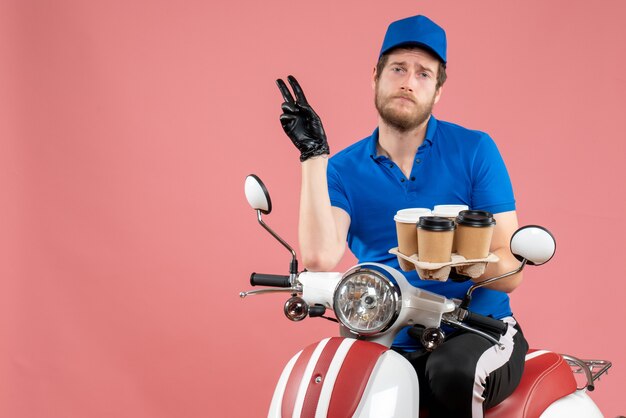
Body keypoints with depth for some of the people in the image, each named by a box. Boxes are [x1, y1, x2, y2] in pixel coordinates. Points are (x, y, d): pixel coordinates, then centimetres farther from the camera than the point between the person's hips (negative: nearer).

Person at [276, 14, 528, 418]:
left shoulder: (474, 150, -1)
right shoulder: (343, 169, 4)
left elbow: (510, 271, -6)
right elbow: (320, 258, -15)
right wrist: (313, 154, -16)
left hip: (478, 330, -1)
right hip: (393, 346, 1)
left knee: (453, 373, -35)